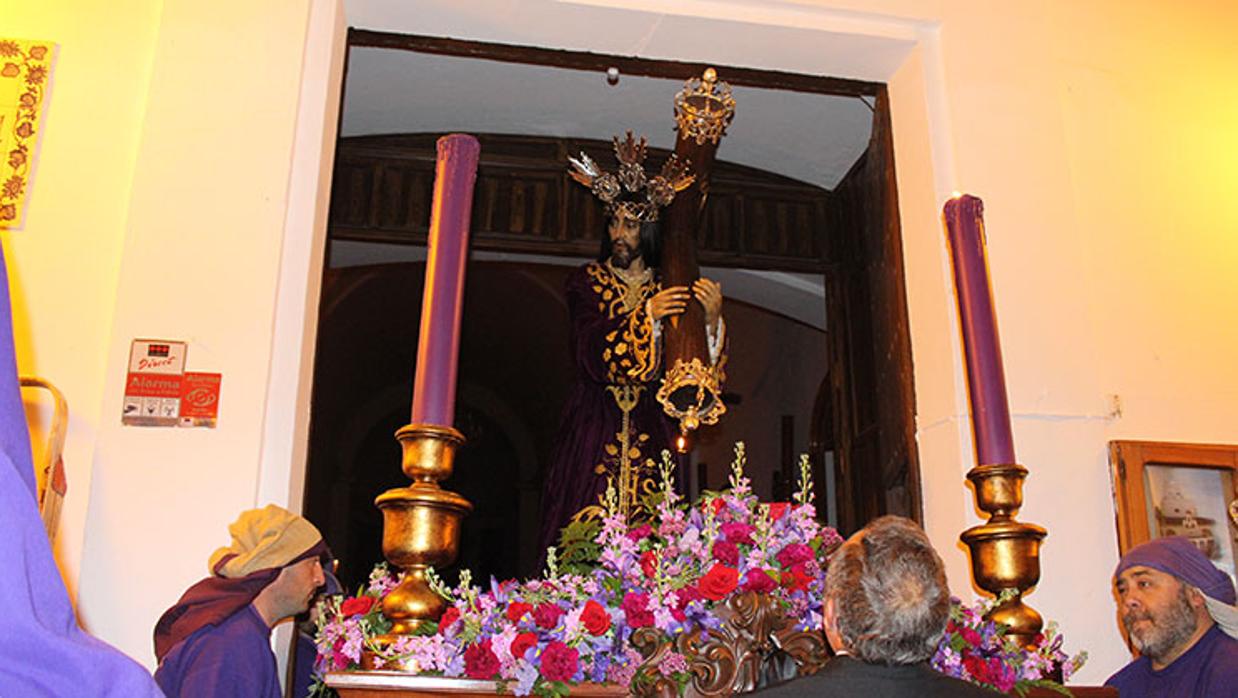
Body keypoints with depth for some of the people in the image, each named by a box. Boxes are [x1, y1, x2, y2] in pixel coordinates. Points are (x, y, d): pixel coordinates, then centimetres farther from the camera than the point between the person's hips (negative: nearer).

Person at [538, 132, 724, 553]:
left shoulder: (670, 290, 10)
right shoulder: (587, 283, 7)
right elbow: (592, 354, -9)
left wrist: (712, 320, -11)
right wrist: (647, 315, -16)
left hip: (649, 431, 1)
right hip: (593, 428, -1)